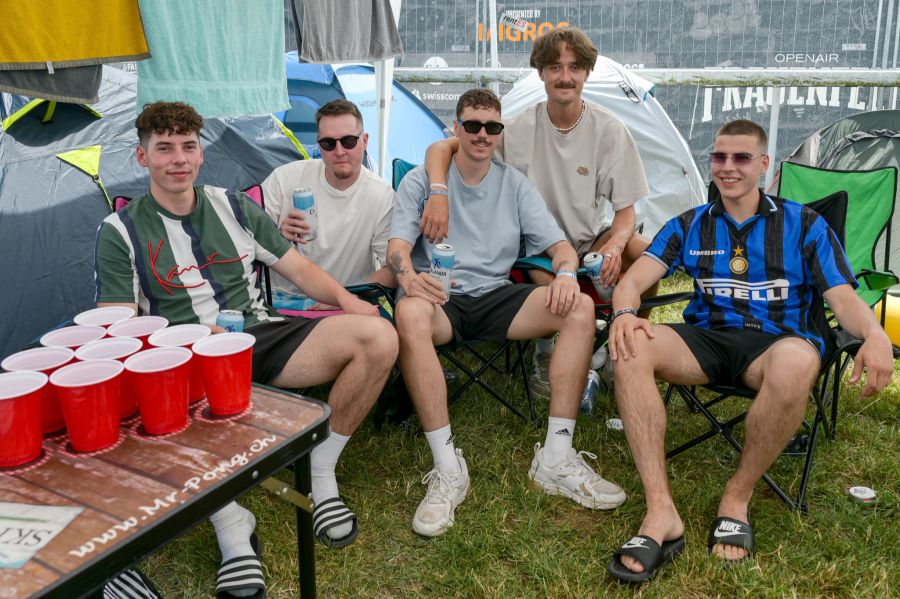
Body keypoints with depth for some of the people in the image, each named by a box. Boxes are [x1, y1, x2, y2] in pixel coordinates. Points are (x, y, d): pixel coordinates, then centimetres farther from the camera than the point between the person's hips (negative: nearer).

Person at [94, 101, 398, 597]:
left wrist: (346, 300, -7)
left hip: (262, 336, 3)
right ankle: (231, 525, -23)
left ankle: (322, 473, -5)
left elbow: (298, 269, 14)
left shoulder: (236, 207, 14)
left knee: (378, 337, -20)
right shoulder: (120, 231, 5)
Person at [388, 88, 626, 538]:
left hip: (495, 296, 3)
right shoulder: (420, 180, 6)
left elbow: (559, 243, 7)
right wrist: (410, 277, -33)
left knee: (580, 308, -23)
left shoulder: (514, 183, 14)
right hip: (441, 299, -3)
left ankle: (555, 460, -22)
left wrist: (566, 271, -19)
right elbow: (397, 245, -7)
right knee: (410, 314, -40)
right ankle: (447, 469, -33)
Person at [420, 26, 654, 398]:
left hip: (590, 241, 2)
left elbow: (626, 211, -7)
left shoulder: (610, 131, -7)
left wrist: (615, 245, -30)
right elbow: (440, 148, -10)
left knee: (647, 253, -28)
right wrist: (438, 194, -31)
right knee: (550, 270, -36)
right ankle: (546, 359, -8)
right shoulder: (518, 129, -9)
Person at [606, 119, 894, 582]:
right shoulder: (688, 226, 13)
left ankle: (738, 496, -16)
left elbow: (844, 299, 2)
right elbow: (632, 281, 1)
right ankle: (661, 514, -32)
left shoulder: (804, 224, 9)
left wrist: (875, 335, -23)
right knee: (630, 347, -30)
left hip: (777, 341, -1)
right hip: (707, 339, 2)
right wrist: (625, 313, -24)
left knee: (797, 362, -40)